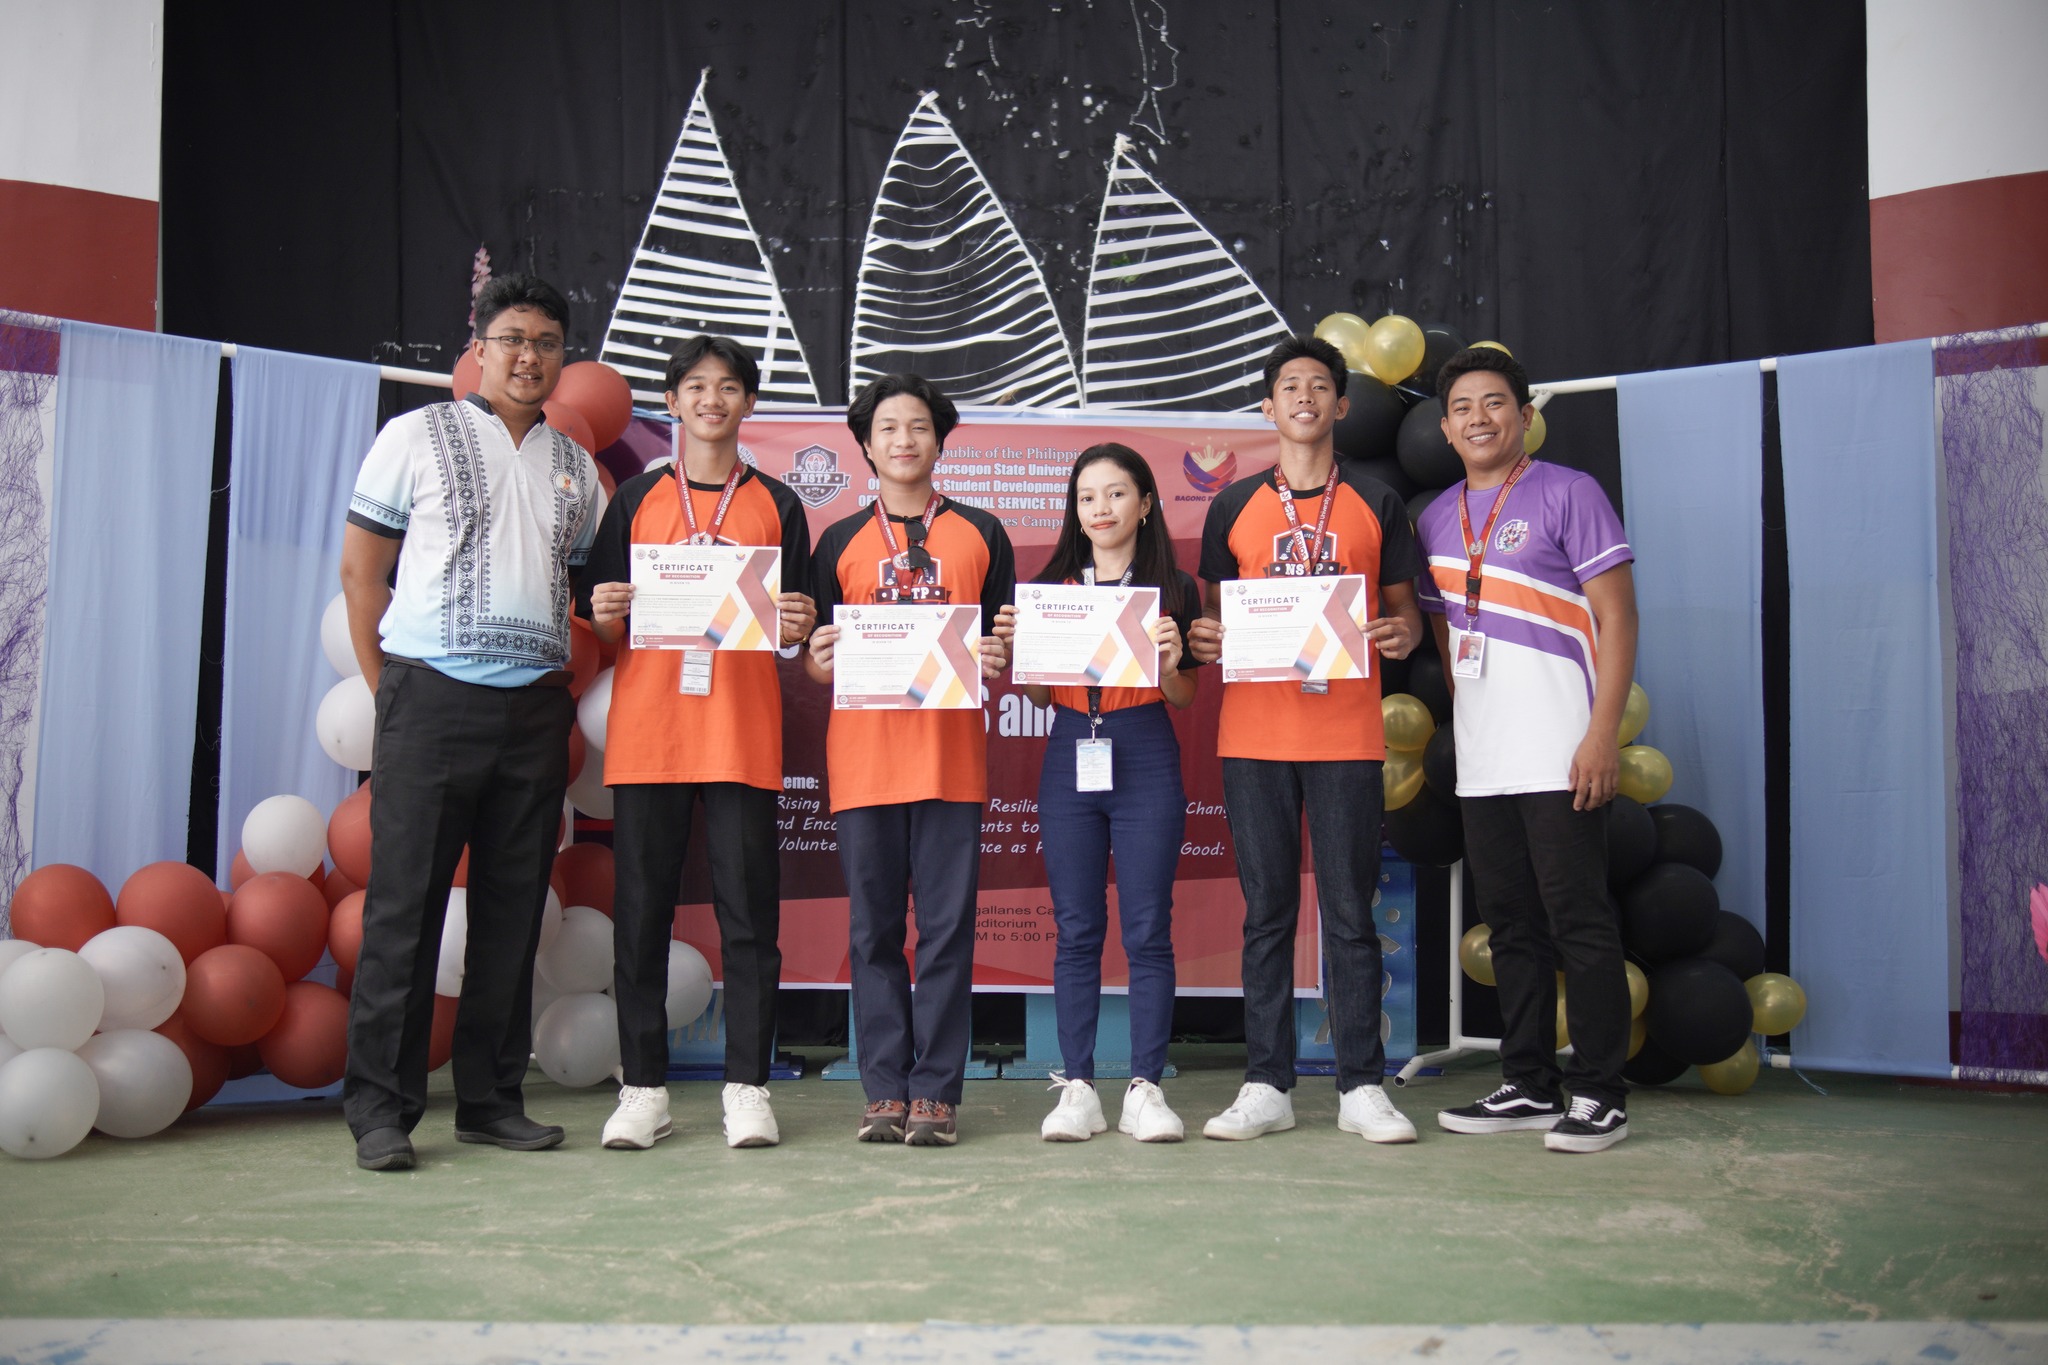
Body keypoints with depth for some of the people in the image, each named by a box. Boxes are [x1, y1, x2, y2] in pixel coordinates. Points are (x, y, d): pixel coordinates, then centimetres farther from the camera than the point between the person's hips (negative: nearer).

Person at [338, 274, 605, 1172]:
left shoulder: (574, 465, 17)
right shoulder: (417, 437, 5)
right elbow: (361, 568, 4)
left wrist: (565, 679, 8)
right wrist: (387, 687, 0)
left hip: (536, 709, 4)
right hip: (432, 697, -4)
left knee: (513, 910, 7)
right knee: (404, 904, -4)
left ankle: (492, 1099, 16)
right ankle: (380, 1109, 2)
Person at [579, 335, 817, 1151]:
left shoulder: (776, 505, 12)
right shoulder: (637, 500, 12)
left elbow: (795, 625, 12)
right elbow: (604, 629, 11)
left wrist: (799, 628, -10)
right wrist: (606, 616, -11)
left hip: (743, 734, 0)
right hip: (647, 731, 1)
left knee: (748, 910, -1)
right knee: (642, 909, 1)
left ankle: (746, 1087, 6)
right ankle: (643, 1090, 9)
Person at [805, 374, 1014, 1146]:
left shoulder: (980, 535, 12)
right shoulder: (840, 542, 13)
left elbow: (1007, 643, 13)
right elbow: (817, 665, 13)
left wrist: (997, 663, -8)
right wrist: (820, 661, -10)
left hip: (952, 755, -1)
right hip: (863, 756, 1)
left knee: (947, 927, -2)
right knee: (874, 930, 3)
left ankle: (936, 1091, 4)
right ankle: (885, 1091, 9)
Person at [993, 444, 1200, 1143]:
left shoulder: (1173, 588, 4)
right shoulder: (1050, 588, 10)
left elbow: (1185, 698, 7)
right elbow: (1040, 695, 14)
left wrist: (1169, 663, -13)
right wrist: (1017, 649, -4)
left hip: (1146, 764, -2)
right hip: (1069, 762, 2)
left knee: (1148, 928, -1)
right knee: (1076, 930, 3)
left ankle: (1145, 1087, 5)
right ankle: (1077, 1087, 8)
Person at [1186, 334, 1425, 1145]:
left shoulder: (1375, 505, 10)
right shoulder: (1234, 506, 11)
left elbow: (1402, 610, 12)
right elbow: (1214, 613, 14)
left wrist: (1403, 634, -10)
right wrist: (1203, 640, -9)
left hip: (1347, 734, -1)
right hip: (1254, 735, 1)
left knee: (1350, 911, 0)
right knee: (1267, 912, 5)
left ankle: (1362, 1087, 8)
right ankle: (1266, 1086, 11)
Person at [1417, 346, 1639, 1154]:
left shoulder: (1568, 494, -2)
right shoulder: (1436, 519, 16)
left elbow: (1617, 618, -6)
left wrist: (1604, 732, -15)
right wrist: (1455, 725, 11)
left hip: (1558, 753, -6)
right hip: (1480, 759, 6)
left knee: (1579, 920, -4)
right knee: (1510, 924, 11)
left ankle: (1600, 1095, 3)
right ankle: (1528, 1086, 20)